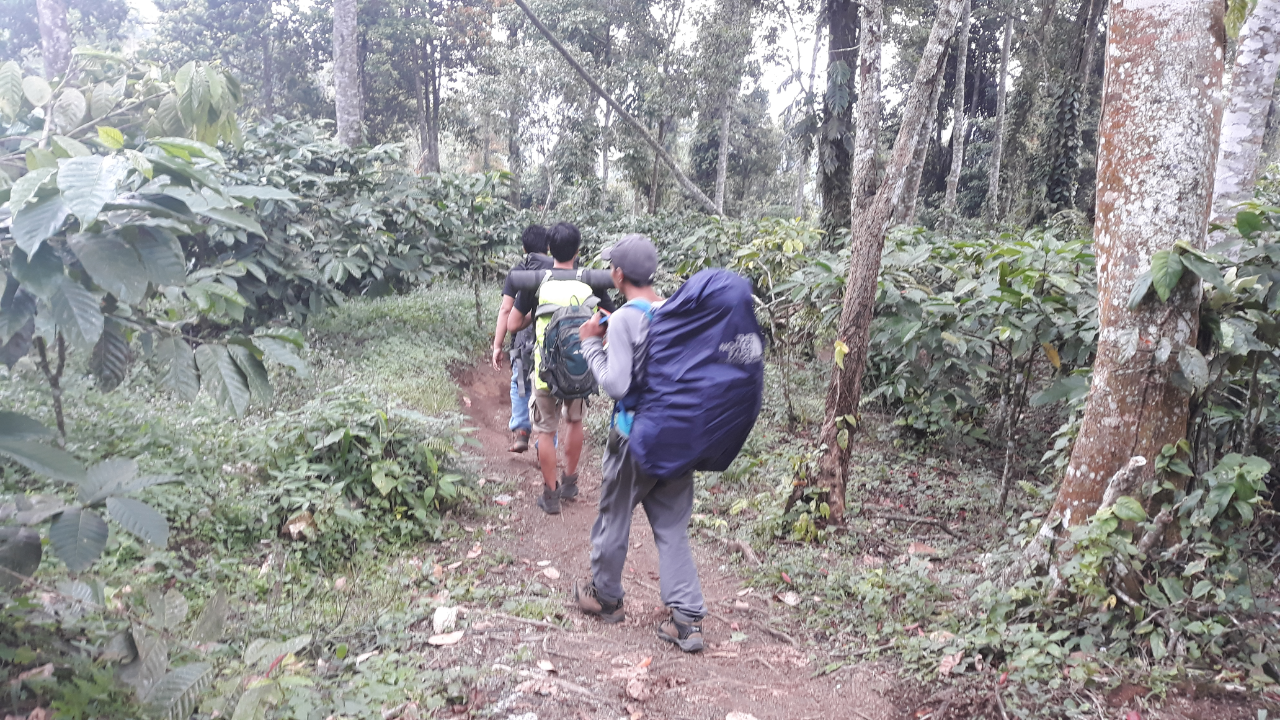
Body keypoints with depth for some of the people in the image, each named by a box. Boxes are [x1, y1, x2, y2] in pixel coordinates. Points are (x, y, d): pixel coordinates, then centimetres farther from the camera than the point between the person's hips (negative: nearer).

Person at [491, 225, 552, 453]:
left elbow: (506, 309, -3)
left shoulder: (517, 270, 3)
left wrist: (497, 346, -1)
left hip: (524, 337, 0)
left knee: (519, 384, 20)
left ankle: (520, 432, 6)